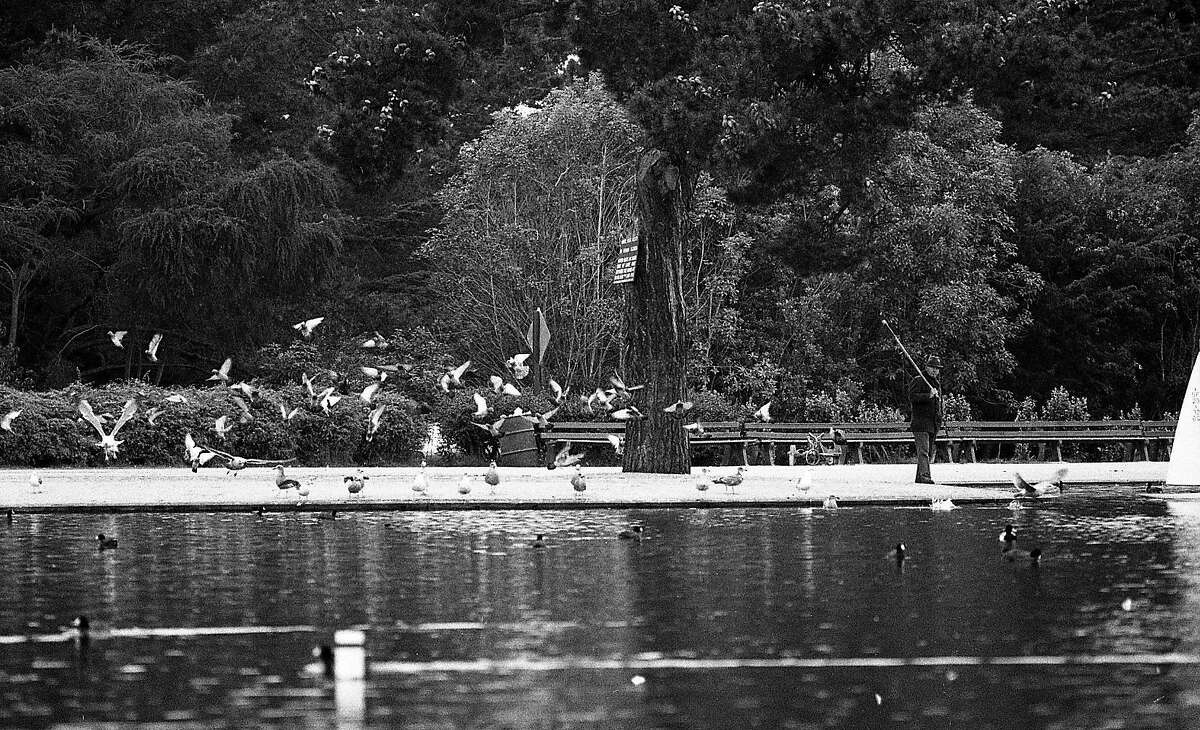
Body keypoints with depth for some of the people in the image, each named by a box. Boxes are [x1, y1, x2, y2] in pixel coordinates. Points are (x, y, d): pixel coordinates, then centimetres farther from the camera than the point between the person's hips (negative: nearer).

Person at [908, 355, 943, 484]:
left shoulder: (937, 384, 22)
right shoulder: (918, 381, -2)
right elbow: (912, 397, -16)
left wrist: (939, 420, 26)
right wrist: (928, 395, -25)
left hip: (934, 425, 8)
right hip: (921, 422, -8)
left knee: (931, 452, 7)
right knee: (923, 450, -15)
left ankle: (920, 477, 12)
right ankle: (924, 475, -23)